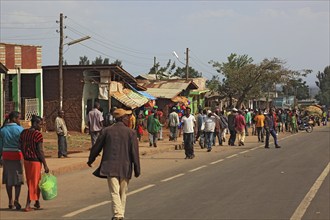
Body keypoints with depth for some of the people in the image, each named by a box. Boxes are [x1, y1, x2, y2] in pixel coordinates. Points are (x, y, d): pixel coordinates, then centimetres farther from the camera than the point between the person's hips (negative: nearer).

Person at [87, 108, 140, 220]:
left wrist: (90, 160, 25)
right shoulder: (131, 132, -4)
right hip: (125, 168, 0)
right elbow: (134, 152, -5)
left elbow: (96, 147, 9)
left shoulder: (106, 131, 2)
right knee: (123, 193, 15)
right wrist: (137, 169, 2)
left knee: (114, 192, -5)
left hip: (110, 167, 0)